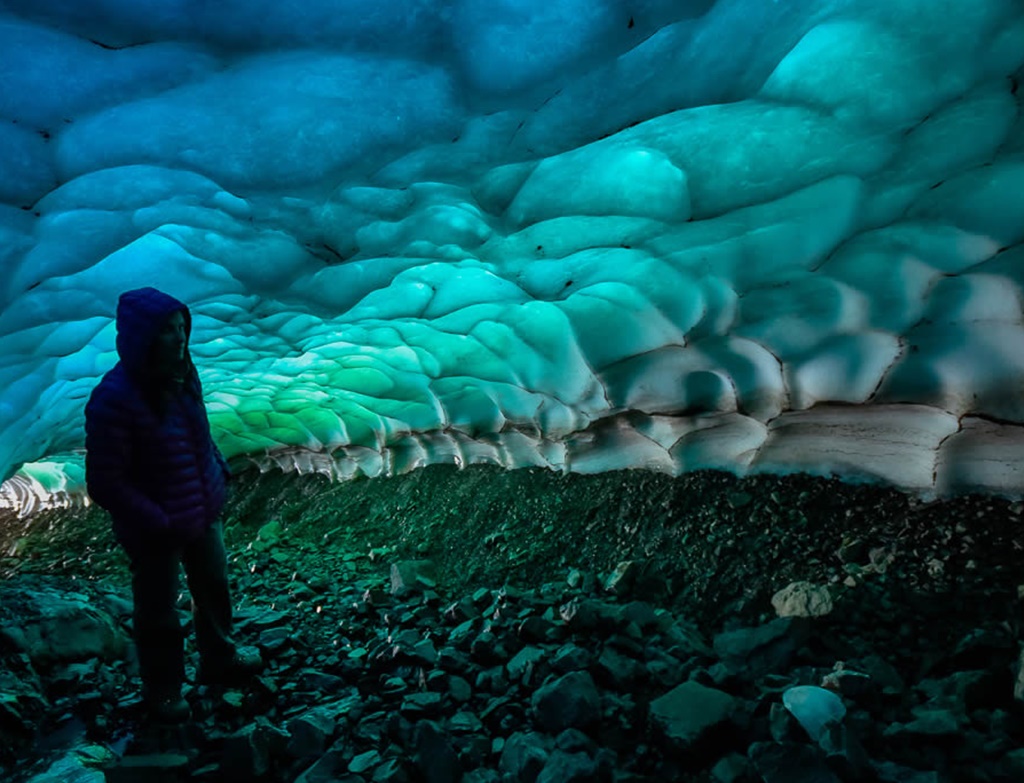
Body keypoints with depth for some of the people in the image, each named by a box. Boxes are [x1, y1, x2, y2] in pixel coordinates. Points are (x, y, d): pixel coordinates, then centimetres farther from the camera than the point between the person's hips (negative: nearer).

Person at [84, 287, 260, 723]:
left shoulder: (181, 372, -6)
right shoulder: (114, 399, -25)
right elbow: (105, 484, -21)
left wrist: (219, 476, 3)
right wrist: (158, 522, -21)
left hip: (204, 514, 6)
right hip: (155, 531, -6)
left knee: (214, 589, 24)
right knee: (158, 614, 15)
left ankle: (219, 659, 48)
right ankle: (161, 692, 40)